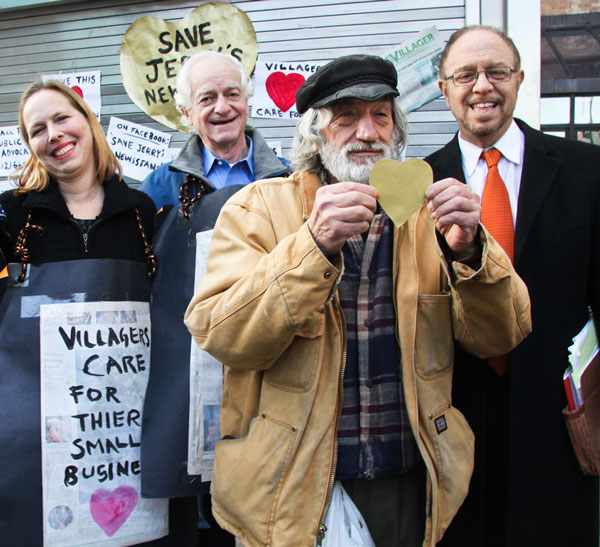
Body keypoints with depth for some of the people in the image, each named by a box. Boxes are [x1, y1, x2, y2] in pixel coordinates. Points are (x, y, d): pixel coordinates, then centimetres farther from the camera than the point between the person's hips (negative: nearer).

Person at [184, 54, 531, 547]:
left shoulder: (426, 212, 4)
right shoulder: (257, 207, -4)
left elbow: (499, 335, -2)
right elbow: (220, 336, -17)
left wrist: (467, 248, -20)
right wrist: (315, 246, -29)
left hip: (407, 475, 3)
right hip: (290, 481, -2)